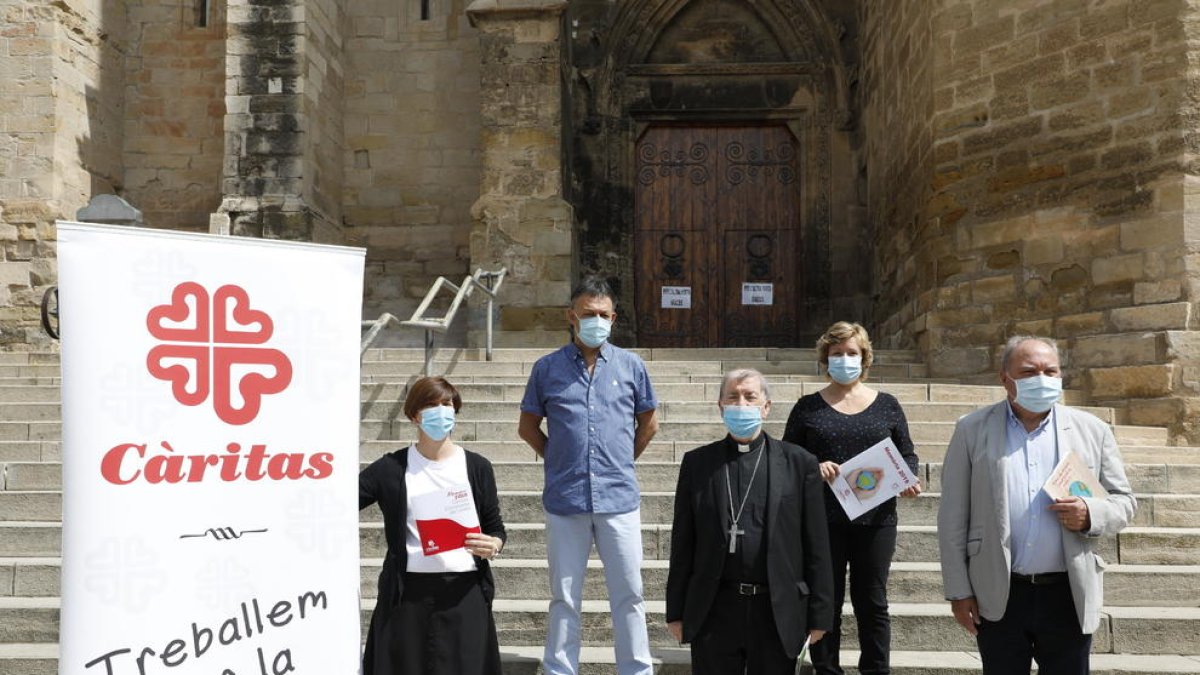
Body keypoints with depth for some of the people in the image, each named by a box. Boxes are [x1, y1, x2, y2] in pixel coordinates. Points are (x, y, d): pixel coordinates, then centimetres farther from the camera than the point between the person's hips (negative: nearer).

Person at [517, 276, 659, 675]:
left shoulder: (631, 366, 4)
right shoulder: (547, 368, 2)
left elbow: (648, 423, 15)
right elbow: (528, 427, 12)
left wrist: (622, 462, 10)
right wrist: (559, 461, 6)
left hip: (619, 499, 0)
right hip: (564, 500, 0)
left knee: (628, 595, 7)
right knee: (564, 598, 10)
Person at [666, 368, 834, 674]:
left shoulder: (799, 463, 3)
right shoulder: (697, 463, 5)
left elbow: (816, 546, 2)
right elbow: (682, 543, 6)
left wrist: (819, 614, 0)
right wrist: (676, 611, 4)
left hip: (778, 613, 0)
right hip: (713, 612, 1)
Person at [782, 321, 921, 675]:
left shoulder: (886, 405, 8)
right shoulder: (808, 407, 5)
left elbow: (907, 454, 12)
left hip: (875, 519, 1)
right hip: (824, 521, -1)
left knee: (872, 602, 8)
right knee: (825, 602, 7)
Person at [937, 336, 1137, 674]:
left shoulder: (1093, 430, 3)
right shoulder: (972, 430, -1)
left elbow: (1123, 500, 9)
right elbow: (953, 517, -1)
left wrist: (1090, 514, -14)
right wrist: (959, 590, -3)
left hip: (1069, 595, 1)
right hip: (997, 596, -1)